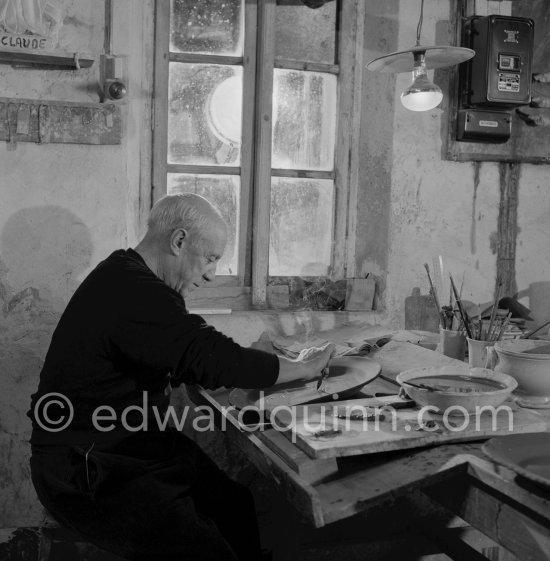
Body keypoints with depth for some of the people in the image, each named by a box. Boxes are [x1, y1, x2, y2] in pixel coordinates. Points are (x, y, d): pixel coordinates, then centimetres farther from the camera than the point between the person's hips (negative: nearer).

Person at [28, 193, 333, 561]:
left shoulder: (126, 277, 10)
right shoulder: (133, 293, -23)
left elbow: (183, 361, 17)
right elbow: (213, 358, -27)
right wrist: (305, 368, -13)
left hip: (134, 445, 10)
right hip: (86, 475, -10)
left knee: (239, 506, 0)